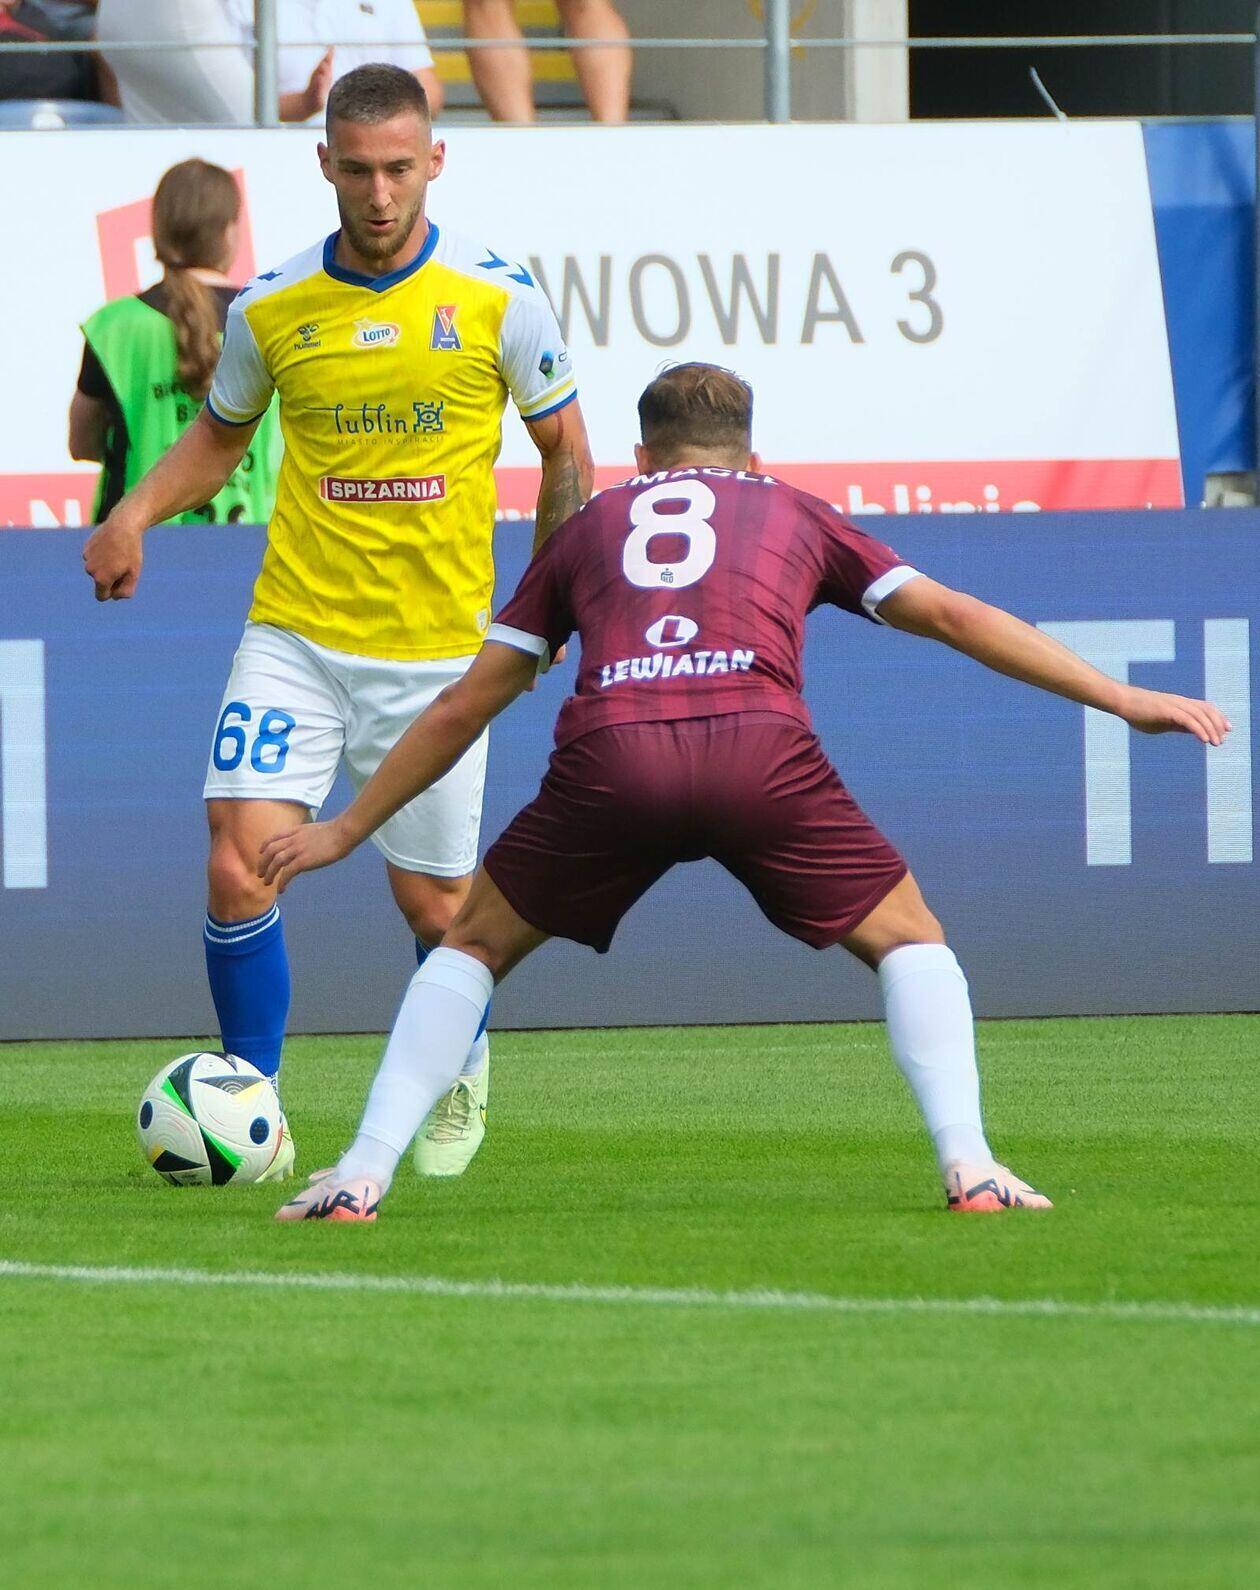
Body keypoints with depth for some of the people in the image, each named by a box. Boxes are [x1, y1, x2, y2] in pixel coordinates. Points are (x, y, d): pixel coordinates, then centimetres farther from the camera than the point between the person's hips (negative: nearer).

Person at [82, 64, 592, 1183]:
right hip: (294, 636, 1)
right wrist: (136, 515, 3)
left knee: (435, 905, 7)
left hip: (437, 648, -1)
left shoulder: (497, 296, -5)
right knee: (240, 870, -14)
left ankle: (462, 1074, 38)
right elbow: (223, 431, 19)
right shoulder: (271, 307, 0)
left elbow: (565, 447, 7)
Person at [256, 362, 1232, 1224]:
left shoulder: (593, 526, 32)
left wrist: (350, 828, 43)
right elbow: (950, 615, 25)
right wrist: (1122, 700, 29)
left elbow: (466, 705, 34)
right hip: (760, 751, -1)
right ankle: (970, 1167, 1)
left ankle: (363, 1174, 11)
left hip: (610, 755, 1)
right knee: (909, 940, 19)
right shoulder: (794, 513, 31)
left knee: (475, 945, 22)